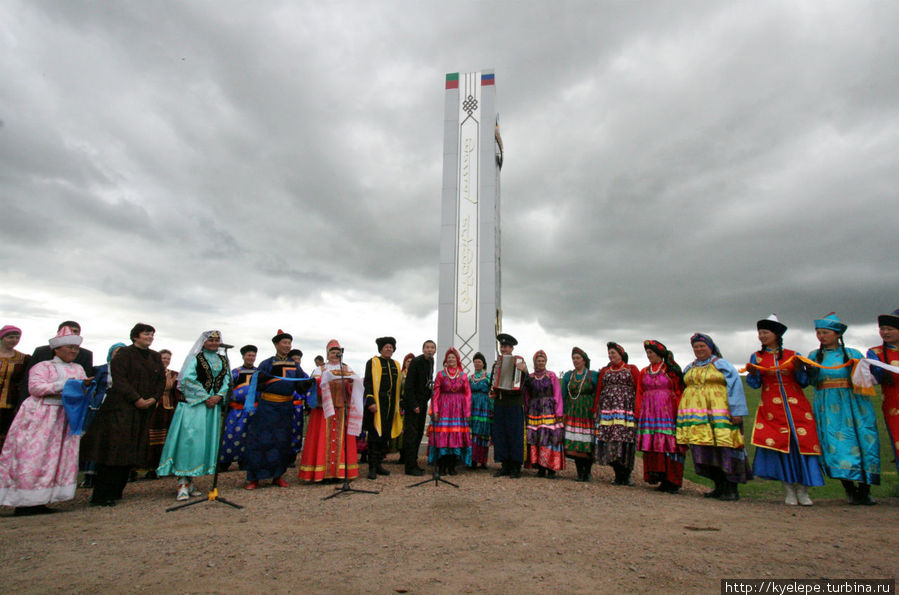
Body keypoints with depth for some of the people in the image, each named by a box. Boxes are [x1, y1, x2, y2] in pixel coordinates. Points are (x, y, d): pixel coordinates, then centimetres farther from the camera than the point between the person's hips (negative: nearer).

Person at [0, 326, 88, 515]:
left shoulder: (78, 369, 17)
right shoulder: (42, 367, 1)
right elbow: (35, 387, -11)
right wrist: (64, 384, -17)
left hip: (67, 419, 5)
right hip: (40, 418, -5)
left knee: (60, 458, 3)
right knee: (32, 457, -6)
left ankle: (38, 501, 11)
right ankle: (24, 502, 2)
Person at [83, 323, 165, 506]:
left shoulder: (155, 357, 15)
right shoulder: (124, 354, -3)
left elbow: (162, 380, 12)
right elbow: (119, 379, -12)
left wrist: (154, 398, -4)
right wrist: (136, 399, -17)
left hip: (144, 410, 6)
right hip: (122, 408, -6)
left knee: (131, 450, 6)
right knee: (114, 449, -7)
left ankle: (115, 492, 15)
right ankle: (101, 496, 0)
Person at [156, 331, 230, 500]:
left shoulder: (223, 360, 14)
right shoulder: (195, 358, -1)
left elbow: (227, 380, 10)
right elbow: (188, 379, -11)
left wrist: (218, 396, -8)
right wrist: (205, 398, -14)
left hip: (214, 404, 5)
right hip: (194, 404, -5)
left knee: (207, 440, 5)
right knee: (189, 439, -11)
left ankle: (190, 480, 14)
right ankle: (182, 482, -6)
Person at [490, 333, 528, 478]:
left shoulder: (519, 361, -1)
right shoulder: (496, 363, 15)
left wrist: (524, 371, -27)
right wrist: (492, 392, 6)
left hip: (515, 405, -5)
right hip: (499, 404, 5)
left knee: (515, 434, -2)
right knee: (500, 434, 7)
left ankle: (516, 468, 7)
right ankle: (505, 466, 17)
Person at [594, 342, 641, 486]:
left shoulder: (632, 369, 10)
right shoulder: (604, 371, 19)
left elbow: (639, 389, 3)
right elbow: (598, 391, 18)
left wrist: (637, 409, -8)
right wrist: (595, 410, 11)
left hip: (626, 409, -3)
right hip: (607, 409, 3)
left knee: (625, 439, -11)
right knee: (609, 439, -5)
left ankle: (626, 474, 2)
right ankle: (618, 474, 4)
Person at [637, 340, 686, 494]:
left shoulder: (671, 370, 4)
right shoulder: (644, 372, 15)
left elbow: (679, 392, 0)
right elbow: (640, 395, 15)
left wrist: (679, 413, -9)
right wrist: (638, 415, 9)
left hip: (667, 411, -4)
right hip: (649, 413, 4)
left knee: (669, 444, -6)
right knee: (651, 444, -2)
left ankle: (672, 481, 0)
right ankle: (655, 474, 3)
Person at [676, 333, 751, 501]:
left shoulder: (722, 364, 3)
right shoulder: (689, 368, 19)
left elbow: (735, 387, -5)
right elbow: (685, 388, 26)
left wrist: (737, 411, -13)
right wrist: (684, 411, 19)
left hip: (718, 413, -5)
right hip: (695, 414, 5)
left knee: (724, 447, -8)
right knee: (704, 449, 1)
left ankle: (732, 489, 2)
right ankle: (719, 487, 12)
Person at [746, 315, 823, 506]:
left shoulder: (793, 355, 6)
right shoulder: (756, 357, 7)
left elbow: (804, 382, 6)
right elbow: (755, 384, 3)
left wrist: (799, 369, -12)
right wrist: (752, 373, -17)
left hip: (796, 404, 0)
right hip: (771, 406, 0)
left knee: (802, 442, -7)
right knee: (779, 443, -5)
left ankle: (802, 490, 6)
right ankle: (788, 489, 8)